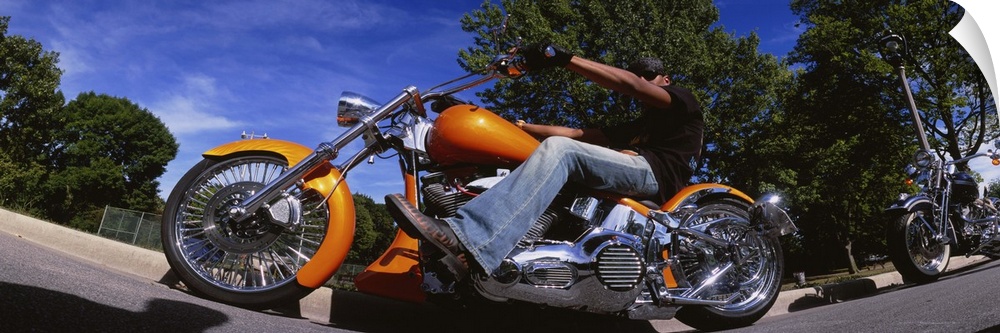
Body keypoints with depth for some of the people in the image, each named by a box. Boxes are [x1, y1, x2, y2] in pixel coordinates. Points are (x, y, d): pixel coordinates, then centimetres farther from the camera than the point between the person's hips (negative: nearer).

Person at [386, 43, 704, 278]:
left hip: (654, 170, -8)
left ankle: (467, 242, -47)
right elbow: (582, 134, 25)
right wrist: (524, 127, 15)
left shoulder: (683, 100, 18)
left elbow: (630, 84, -3)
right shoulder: (636, 127, 38)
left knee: (559, 148, -28)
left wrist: (565, 58, -11)